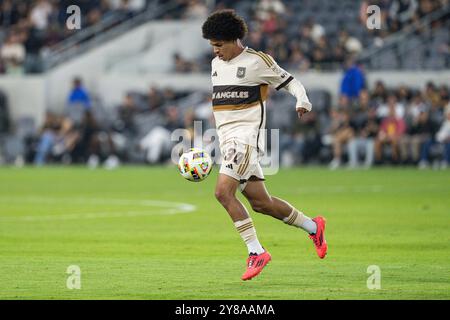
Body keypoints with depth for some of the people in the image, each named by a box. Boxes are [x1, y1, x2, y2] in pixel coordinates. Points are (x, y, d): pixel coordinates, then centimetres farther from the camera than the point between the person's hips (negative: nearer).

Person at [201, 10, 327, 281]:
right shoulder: (216, 64, 15)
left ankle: (256, 252, -19)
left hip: (246, 135, -8)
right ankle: (313, 226, 27)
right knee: (260, 202, 8)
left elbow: (290, 82, 1)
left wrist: (303, 101, -20)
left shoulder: (257, 62, -6)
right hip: (227, 137, 8)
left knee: (223, 191, -22)